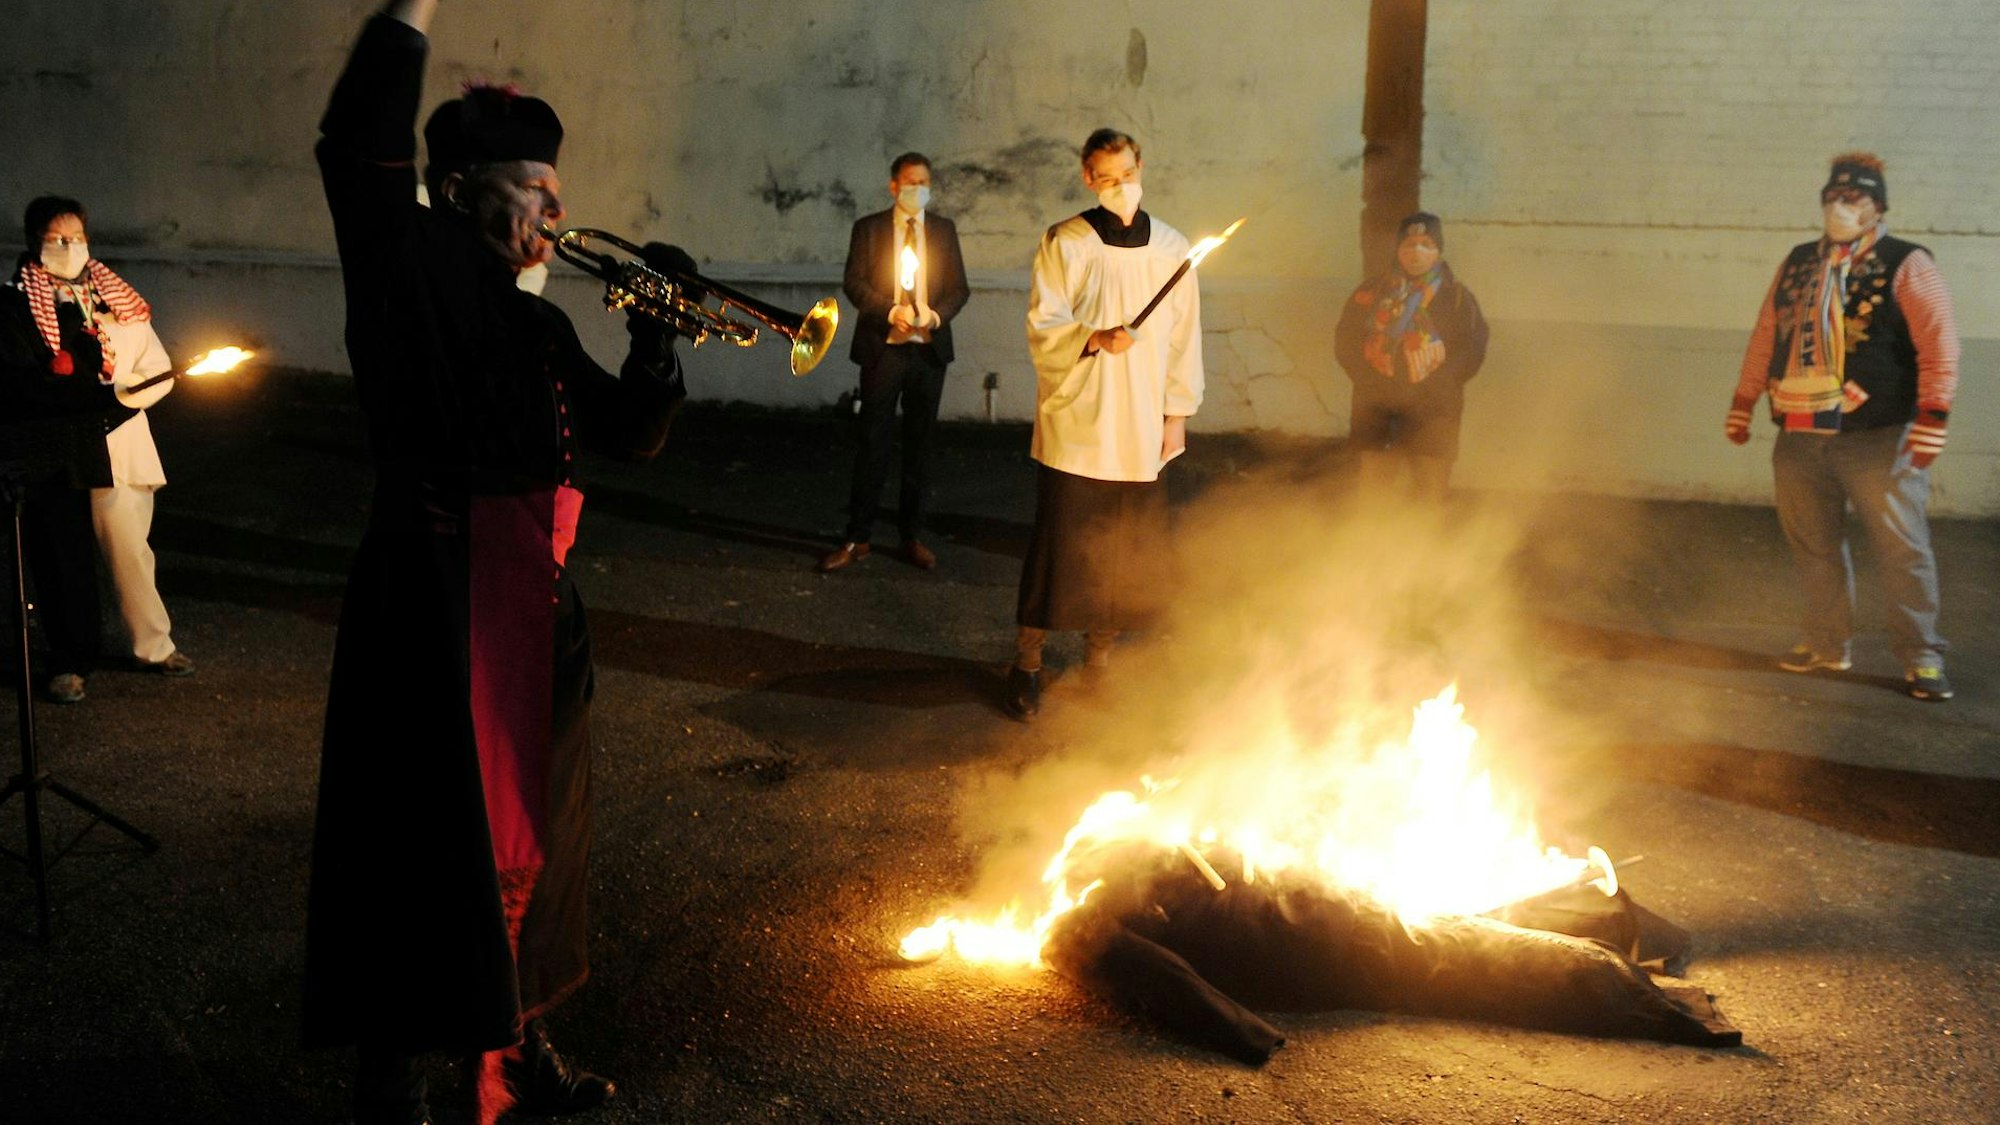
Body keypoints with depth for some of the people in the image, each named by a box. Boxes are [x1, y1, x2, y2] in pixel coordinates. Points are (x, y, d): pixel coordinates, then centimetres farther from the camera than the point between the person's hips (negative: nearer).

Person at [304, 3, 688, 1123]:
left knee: (528, 830, 16)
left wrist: (655, 334, 4)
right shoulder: (414, 274, -5)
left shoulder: (540, 324, 16)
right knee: (431, 841, 0)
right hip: (433, 601, -7)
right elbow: (361, 147, -22)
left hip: (538, 603, 7)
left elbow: (631, 433, 19)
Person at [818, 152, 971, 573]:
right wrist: (890, 311, -17)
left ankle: (913, 536, 16)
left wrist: (937, 314, -13)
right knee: (873, 443, -3)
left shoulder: (944, 230, 10)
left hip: (929, 349, 2)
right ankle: (857, 539, 2)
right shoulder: (868, 228, 3)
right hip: (883, 348, -2)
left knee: (919, 444, 7)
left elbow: (958, 287, 7)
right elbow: (854, 283, -3)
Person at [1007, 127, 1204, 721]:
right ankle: (1027, 661, 10)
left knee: (1129, 552, 5)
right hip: (1075, 423, -3)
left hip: (1141, 428, 3)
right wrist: (1096, 339, -24)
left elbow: (1184, 337, 12)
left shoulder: (1171, 248, 8)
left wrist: (1178, 413, 8)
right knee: (1059, 544, -2)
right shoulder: (1063, 243, 0)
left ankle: (1098, 656, 21)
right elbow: (1042, 327, -6)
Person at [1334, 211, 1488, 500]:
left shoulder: (1457, 296, 3)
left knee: (1431, 494, -3)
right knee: (1374, 492, 3)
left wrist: (1428, 388, -11)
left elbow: (1472, 350, -1)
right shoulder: (1372, 292, 8)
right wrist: (1373, 383, -6)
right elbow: (1345, 341, 6)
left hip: (1432, 411, -1)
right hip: (1377, 411, 2)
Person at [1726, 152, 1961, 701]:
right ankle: (1826, 644, 26)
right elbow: (1765, 337, 18)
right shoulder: (1797, 263, 14)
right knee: (1814, 546, 13)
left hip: (1878, 439, -5)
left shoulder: (1906, 265, -3)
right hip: (1800, 436, 5)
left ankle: (1921, 657, 6)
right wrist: (1741, 404, 17)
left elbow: (1939, 344, -10)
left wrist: (1931, 419, -17)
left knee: (1902, 548, -3)